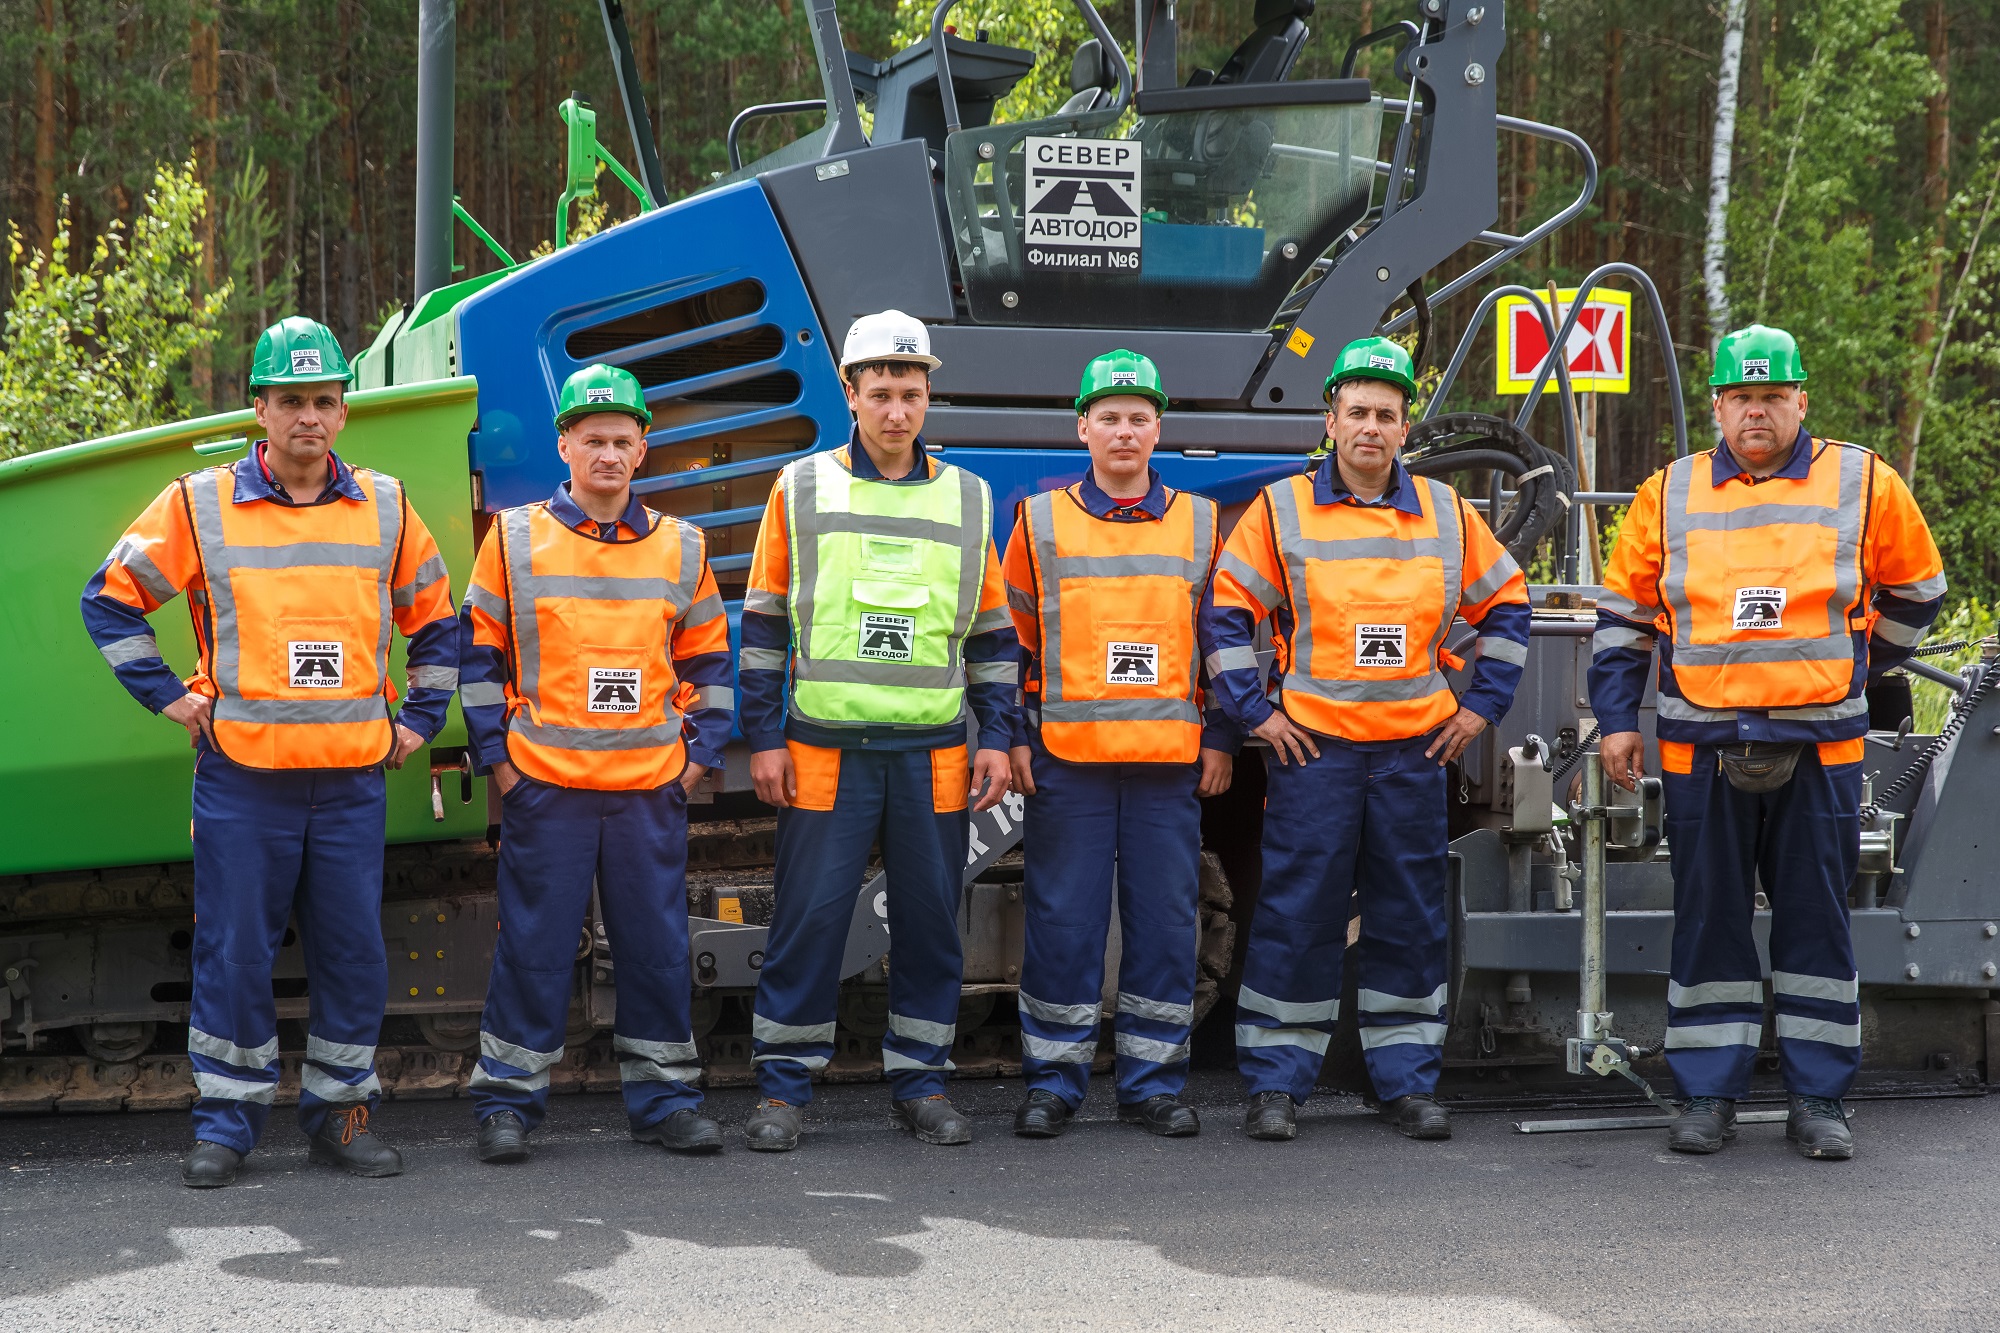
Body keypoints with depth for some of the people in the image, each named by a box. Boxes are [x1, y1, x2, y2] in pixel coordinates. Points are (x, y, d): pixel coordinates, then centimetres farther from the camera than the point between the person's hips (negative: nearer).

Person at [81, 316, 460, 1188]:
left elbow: (438, 618, 19)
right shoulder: (200, 506, 1)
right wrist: (169, 697, 2)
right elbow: (110, 600, 7)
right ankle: (226, 1120, 13)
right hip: (240, 779, -2)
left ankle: (340, 1112, 17)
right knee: (234, 954, 1)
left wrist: (417, 721, 12)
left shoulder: (385, 509, 8)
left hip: (353, 778, 2)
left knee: (354, 954, 4)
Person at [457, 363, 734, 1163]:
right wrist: (494, 756, 0)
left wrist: (701, 752, 6)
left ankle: (663, 1096, 16)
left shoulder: (682, 548, 8)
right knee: (534, 946, 1)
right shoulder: (515, 539, 2)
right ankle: (507, 1101, 11)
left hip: (652, 787, 2)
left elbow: (709, 659, 15)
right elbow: (478, 651, 5)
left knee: (657, 944, 6)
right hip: (545, 783, -2)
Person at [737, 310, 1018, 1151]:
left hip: (935, 755, 2)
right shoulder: (801, 490, 4)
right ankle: (782, 1087, 9)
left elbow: (992, 632, 13)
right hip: (825, 750, -2)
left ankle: (919, 1081, 18)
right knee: (808, 919, -1)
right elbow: (764, 623, 5)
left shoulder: (967, 500, 10)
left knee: (930, 921, 6)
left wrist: (996, 740, 6)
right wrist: (763, 737, 0)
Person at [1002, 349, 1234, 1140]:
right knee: (1062, 921, 1)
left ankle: (1153, 1083, 13)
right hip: (1066, 758, -1)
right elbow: (1010, 637, 8)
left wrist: (1220, 739, 8)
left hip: (1171, 761, 1)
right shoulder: (1040, 522, 6)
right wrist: (1013, 738, 2)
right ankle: (1053, 1083, 10)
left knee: (1166, 921, 4)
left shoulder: (1200, 525, 10)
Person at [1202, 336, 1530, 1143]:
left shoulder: (1446, 514, 8)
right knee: (1295, 916, -2)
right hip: (1312, 747, -3)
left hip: (1415, 750, 3)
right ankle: (1274, 1084, 6)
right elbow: (1226, 611, 2)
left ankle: (1407, 1082, 16)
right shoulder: (1281, 509, 1)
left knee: (1410, 918, 7)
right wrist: (1254, 710, -3)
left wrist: (1482, 704, 11)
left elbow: (1505, 603, 17)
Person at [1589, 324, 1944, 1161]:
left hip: (1819, 747, -1)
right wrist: (1616, 719, 6)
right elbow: (1624, 613, 12)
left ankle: (1818, 1099, 13)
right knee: (1708, 921, 5)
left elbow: (1916, 591, 17)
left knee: (1815, 920, 4)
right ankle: (1708, 1095, 13)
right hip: (1701, 747, 1)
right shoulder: (1669, 494, 7)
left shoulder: (1863, 484, 4)